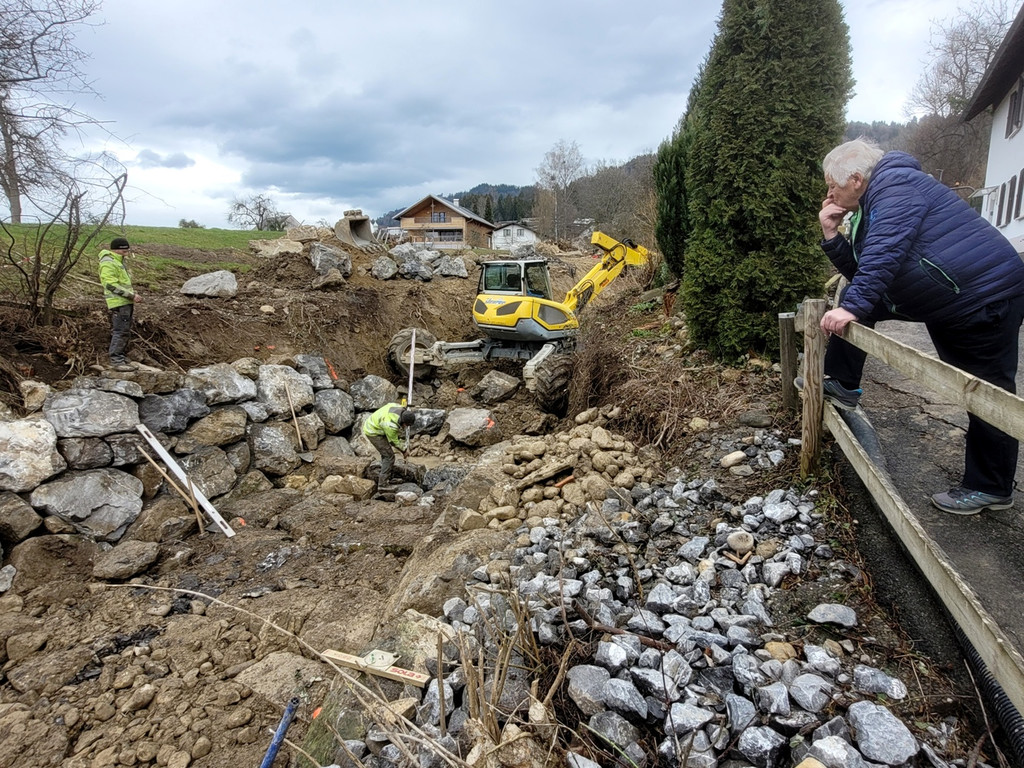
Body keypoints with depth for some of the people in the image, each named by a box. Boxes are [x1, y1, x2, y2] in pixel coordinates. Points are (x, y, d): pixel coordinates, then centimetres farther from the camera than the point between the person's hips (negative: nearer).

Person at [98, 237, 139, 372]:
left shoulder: (118, 262, 21)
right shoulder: (108, 263, -13)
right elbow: (111, 285, -21)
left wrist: (132, 296, 19)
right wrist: (131, 295, -20)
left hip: (126, 303, 10)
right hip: (118, 304, -10)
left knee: (125, 332, 14)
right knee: (120, 331, -11)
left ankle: (122, 357, 21)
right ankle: (116, 360, -10)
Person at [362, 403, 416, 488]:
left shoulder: (400, 408, -16)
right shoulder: (391, 425, -35)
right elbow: (393, 441, -17)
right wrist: (403, 451, 0)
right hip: (373, 433, -9)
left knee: (386, 453, 20)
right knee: (389, 456, -8)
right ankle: (382, 485, -4)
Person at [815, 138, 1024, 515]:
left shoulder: (894, 185, -16)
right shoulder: (872, 207, 13)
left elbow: (884, 254, -32)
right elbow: (862, 273, 11)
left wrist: (853, 307, -37)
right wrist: (832, 234, 2)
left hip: (986, 296, -10)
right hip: (943, 300, 10)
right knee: (854, 299, 8)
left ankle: (990, 488, 12)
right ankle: (841, 386, 13)